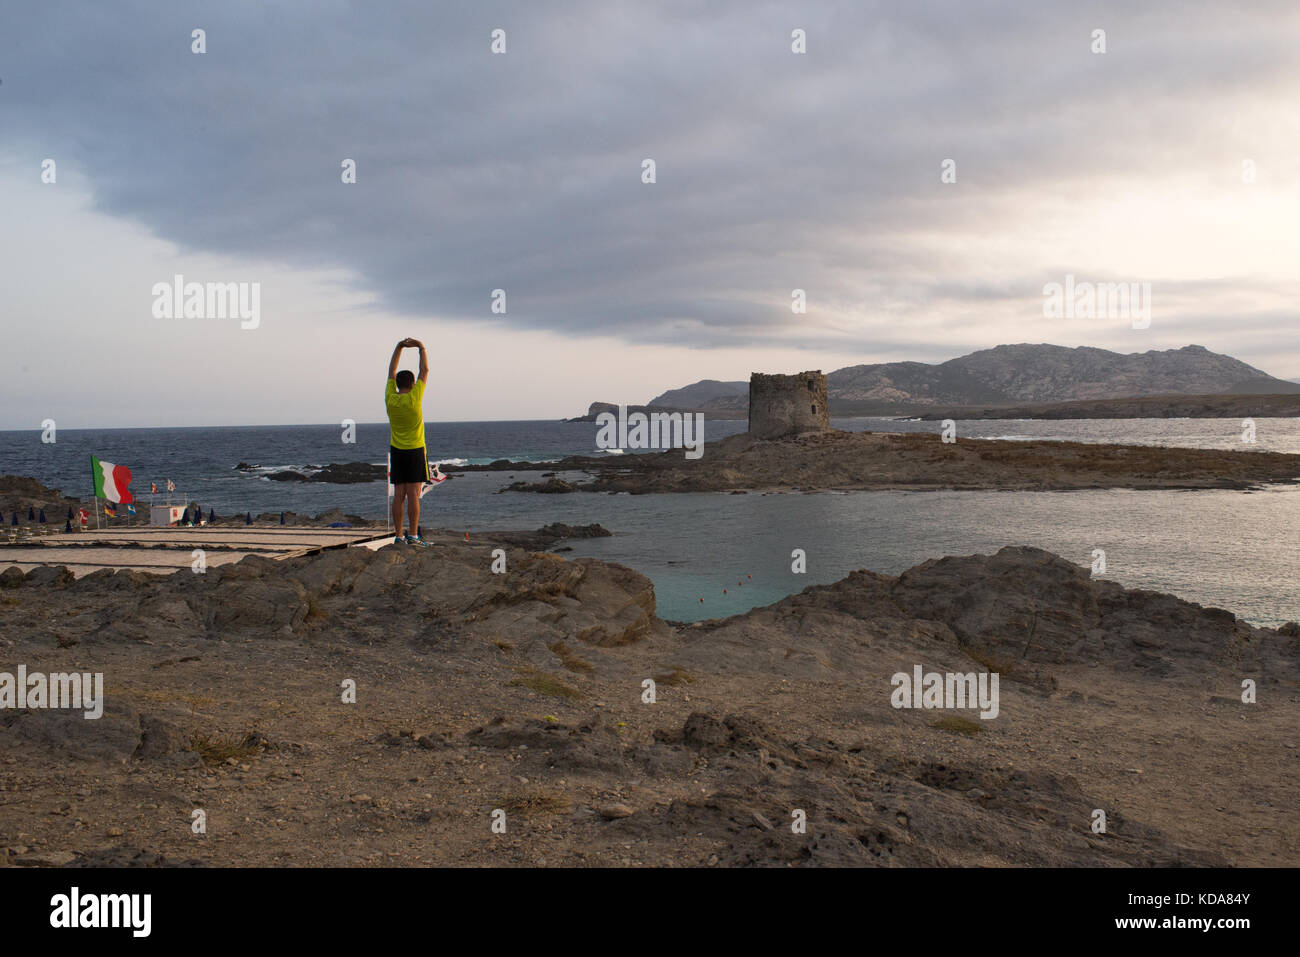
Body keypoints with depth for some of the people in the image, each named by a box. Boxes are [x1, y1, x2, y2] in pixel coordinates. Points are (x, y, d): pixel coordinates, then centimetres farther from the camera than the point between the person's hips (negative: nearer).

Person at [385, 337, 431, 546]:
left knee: (398, 495, 4)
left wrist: (399, 347, 15)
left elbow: (392, 371, 11)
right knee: (413, 494, -6)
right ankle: (413, 535, -8)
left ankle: (398, 536, 3)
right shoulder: (414, 398, -12)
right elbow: (425, 371, -4)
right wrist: (421, 347, 4)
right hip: (415, 451, -4)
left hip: (396, 451, 4)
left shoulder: (390, 399, -1)